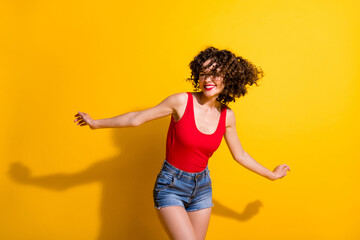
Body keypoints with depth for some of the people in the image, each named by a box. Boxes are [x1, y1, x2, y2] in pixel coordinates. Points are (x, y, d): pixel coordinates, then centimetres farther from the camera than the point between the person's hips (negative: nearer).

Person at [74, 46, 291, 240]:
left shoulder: (227, 116, -3)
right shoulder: (182, 101, -16)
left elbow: (240, 155, 11)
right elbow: (137, 118, -7)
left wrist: (271, 175, 21)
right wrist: (95, 123, -1)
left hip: (202, 187, 5)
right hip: (171, 187, -4)